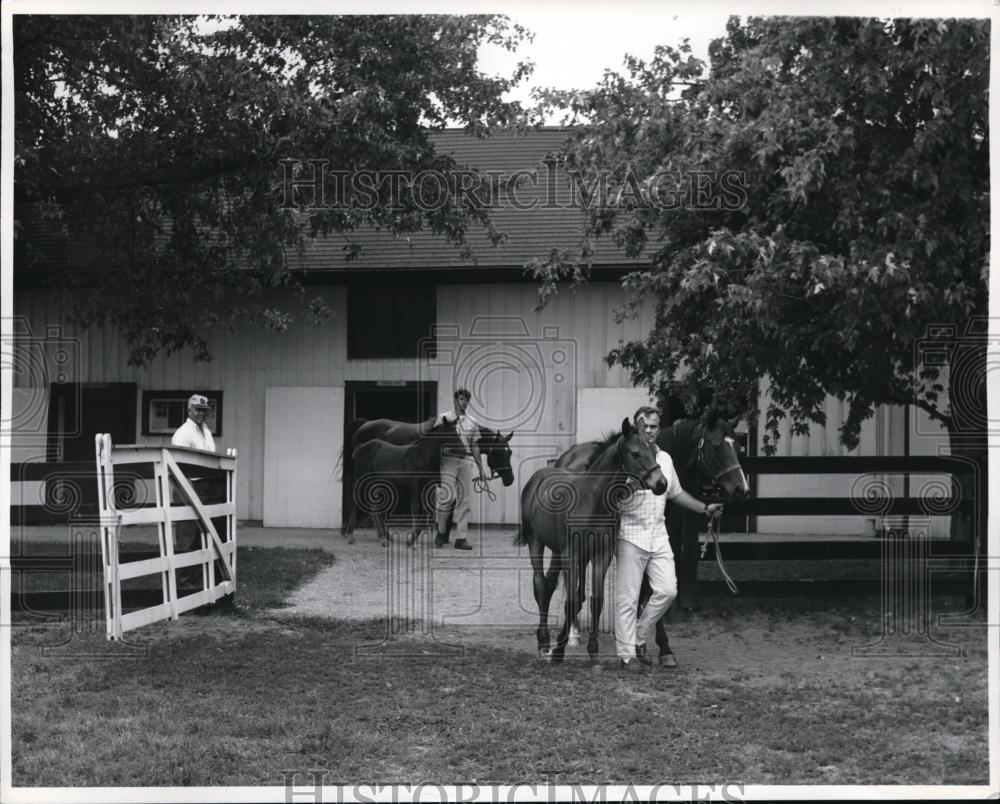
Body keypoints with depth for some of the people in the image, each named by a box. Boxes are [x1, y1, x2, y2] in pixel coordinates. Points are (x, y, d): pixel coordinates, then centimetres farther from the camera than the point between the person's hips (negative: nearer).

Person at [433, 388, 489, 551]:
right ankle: (441, 532, 4)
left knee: (465, 499, 0)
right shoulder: (444, 418, 6)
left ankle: (461, 538, 3)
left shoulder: (472, 423, 14)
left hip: (466, 462, 4)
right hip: (448, 460, -3)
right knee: (448, 495, -12)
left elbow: (475, 447, 16)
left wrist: (481, 469, 13)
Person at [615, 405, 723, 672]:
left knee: (667, 590, 0)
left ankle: (639, 636, 18)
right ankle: (627, 653, 7)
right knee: (627, 597, -1)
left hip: (658, 534, 6)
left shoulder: (665, 459, 11)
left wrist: (704, 508, 22)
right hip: (631, 533, -6)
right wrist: (628, 488, -33)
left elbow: (676, 493, 25)